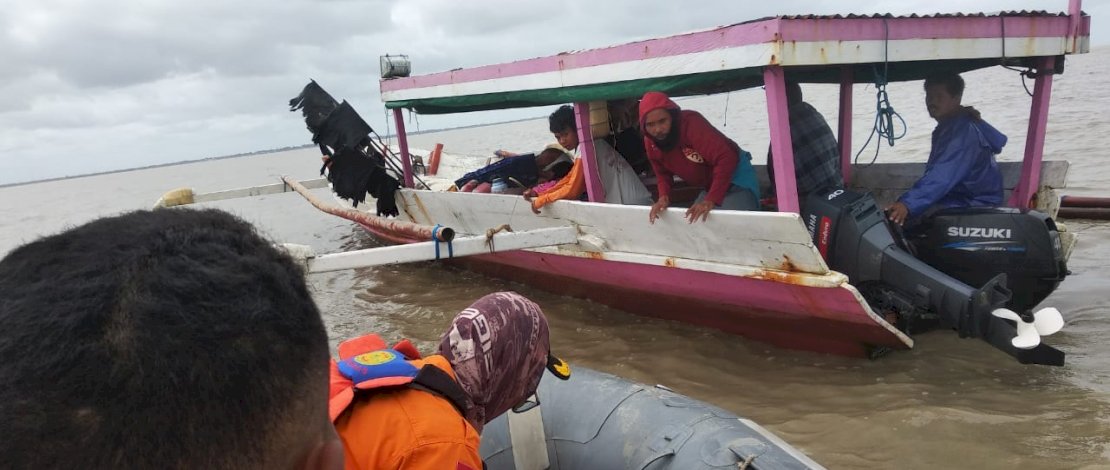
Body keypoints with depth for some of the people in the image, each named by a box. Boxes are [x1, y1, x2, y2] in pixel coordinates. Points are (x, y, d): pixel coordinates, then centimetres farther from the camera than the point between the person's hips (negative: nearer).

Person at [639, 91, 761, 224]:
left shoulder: (690, 123, -31)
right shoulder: (650, 143, -8)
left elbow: (726, 158, -38)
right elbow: (664, 174, 8)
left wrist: (711, 200, -43)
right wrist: (664, 196, -14)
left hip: (736, 178, -8)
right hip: (710, 187, 8)